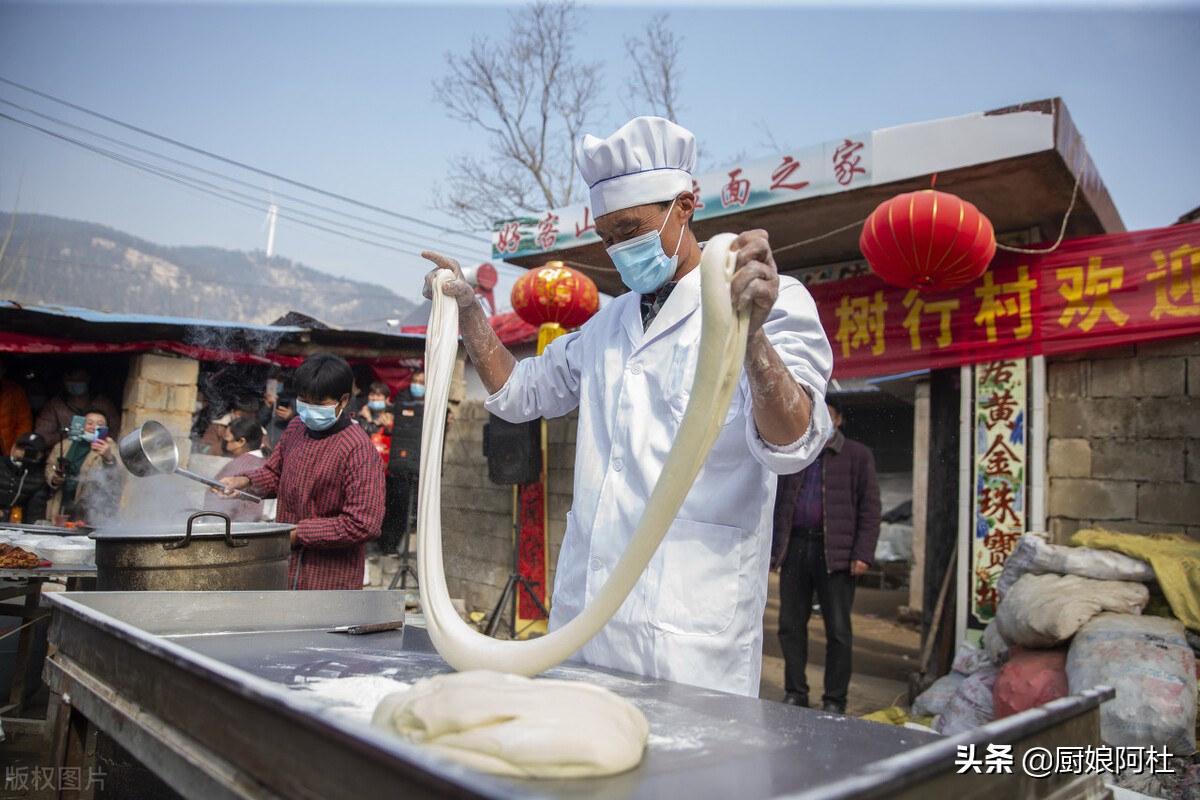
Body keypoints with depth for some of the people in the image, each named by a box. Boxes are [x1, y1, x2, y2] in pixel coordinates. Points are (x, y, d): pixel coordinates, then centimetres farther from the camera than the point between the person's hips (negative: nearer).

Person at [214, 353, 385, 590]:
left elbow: (362, 525, -24)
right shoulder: (296, 428, 4)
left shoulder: (358, 450, -21)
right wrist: (244, 482, 0)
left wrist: (298, 533, -20)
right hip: (283, 571, 8)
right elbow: (275, 472, 22)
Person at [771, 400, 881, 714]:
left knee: (838, 630, 1)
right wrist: (773, 546, 10)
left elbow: (869, 508, -1)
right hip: (795, 548, 4)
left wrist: (863, 554, -9)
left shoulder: (857, 456, 4)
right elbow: (778, 503, 18)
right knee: (790, 625, 7)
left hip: (835, 553, -4)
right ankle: (795, 694, 19)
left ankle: (835, 701, 12)